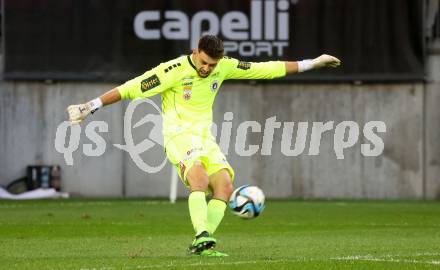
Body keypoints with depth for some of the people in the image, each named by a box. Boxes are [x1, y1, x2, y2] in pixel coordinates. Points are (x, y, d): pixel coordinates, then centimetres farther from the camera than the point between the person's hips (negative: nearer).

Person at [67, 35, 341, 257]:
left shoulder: (225, 66, 2)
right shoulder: (174, 70, -15)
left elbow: (266, 69, 11)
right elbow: (131, 88, -16)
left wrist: (312, 63, 14)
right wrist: (91, 106, -18)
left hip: (205, 137, 6)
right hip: (178, 135, -6)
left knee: (224, 185, -14)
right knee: (200, 177, -33)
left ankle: (202, 247, -15)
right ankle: (202, 236, -41)